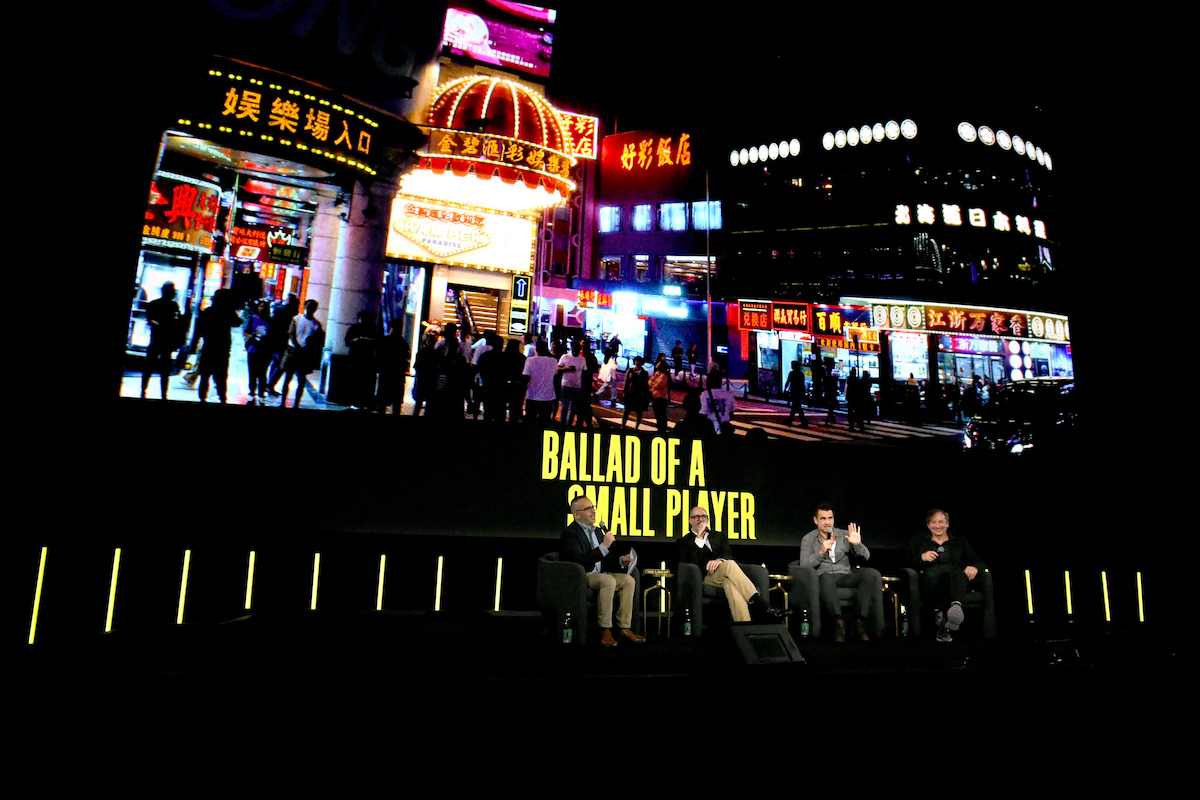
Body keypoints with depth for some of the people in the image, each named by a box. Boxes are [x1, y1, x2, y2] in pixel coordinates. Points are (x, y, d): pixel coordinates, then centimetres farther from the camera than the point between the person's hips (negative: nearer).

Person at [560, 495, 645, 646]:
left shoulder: (598, 530, 17)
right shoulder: (570, 534, -10)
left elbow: (606, 559, 21)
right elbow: (580, 561, -24)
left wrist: (621, 560, 0)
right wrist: (604, 546, -25)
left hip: (599, 573, 8)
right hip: (580, 577, -8)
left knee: (629, 580, -12)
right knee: (609, 581, -33)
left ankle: (624, 628, -13)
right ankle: (605, 631, -27)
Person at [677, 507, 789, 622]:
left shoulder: (719, 536, 29)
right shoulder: (684, 542, 16)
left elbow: (728, 555, 9)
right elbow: (690, 565, -3)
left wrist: (720, 560, -16)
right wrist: (699, 538, -5)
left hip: (723, 576, 3)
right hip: (704, 578, -3)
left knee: (729, 582, -37)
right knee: (729, 564, -34)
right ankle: (762, 606, -45)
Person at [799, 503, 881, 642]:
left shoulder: (844, 535, 15)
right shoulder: (808, 539, 10)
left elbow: (866, 556, 9)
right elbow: (804, 565, -3)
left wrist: (857, 544, -12)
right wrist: (821, 552, -17)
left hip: (845, 575, 3)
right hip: (823, 576, -3)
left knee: (872, 574, -24)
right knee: (826, 578, -40)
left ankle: (861, 622, -25)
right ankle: (838, 622, -36)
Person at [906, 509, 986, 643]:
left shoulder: (960, 541, 28)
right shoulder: (919, 540, 27)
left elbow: (979, 562, 17)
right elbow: (906, 561, 15)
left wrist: (975, 567, -7)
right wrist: (921, 557, -5)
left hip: (956, 583, 0)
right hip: (930, 582, 0)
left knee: (957, 571, -36)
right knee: (931, 572, -37)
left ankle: (956, 606, -62)